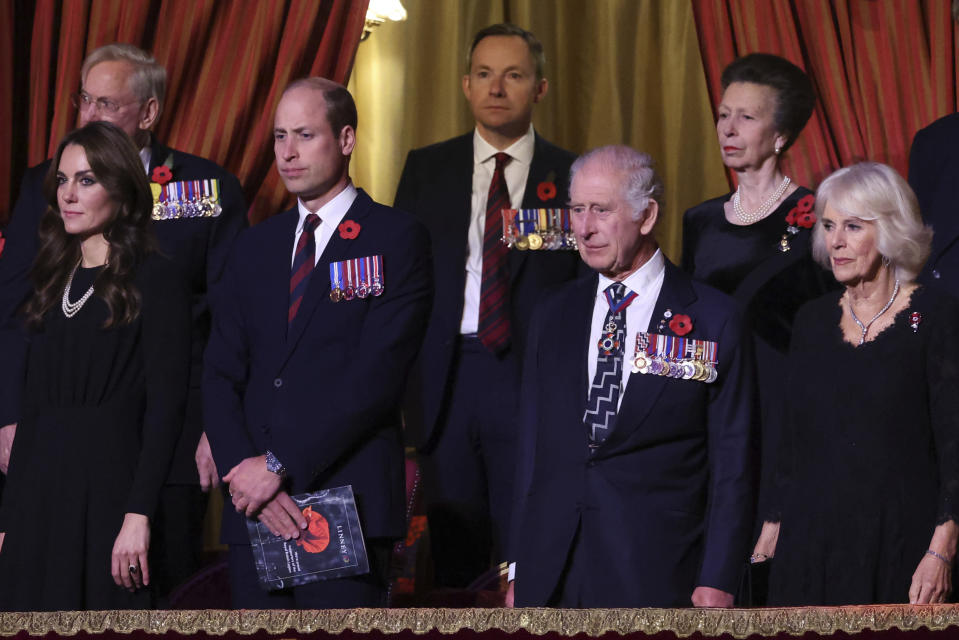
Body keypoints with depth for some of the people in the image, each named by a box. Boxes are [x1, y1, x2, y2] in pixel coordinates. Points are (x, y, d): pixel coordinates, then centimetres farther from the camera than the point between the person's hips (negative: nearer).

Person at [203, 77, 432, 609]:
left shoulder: (395, 239, 0)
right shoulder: (255, 247, 17)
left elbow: (376, 375, -10)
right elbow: (221, 376, 10)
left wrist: (279, 464, -13)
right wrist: (244, 471, -8)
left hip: (349, 502, -5)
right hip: (255, 507, 5)